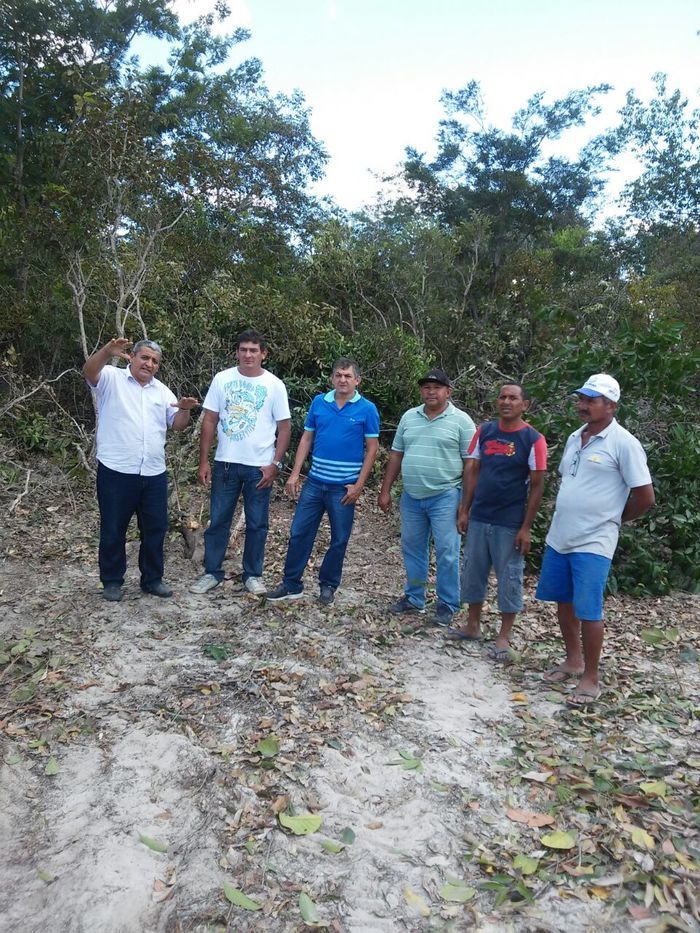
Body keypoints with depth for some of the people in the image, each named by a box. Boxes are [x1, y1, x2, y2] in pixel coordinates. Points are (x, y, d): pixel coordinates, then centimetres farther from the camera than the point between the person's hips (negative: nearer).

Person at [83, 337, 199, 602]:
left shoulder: (162, 390, 15)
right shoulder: (112, 378, 0)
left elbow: (177, 424, 11)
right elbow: (89, 371, -21)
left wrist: (185, 409, -11)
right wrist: (108, 351, -40)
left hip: (154, 474, 5)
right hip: (116, 471, -5)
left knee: (155, 529, 11)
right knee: (113, 530, 6)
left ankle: (152, 579, 25)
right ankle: (112, 581, 21)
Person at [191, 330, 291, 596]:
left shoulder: (274, 385, -3)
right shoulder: (222, 379, 0)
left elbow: (284, 427, -1)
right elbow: (209, 421, 3)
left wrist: (275, 464, -9)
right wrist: (203, 461, -2)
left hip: (260, 466, -1)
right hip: (225, 463, 1)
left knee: (257, 524, 8)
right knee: (218, 521, 8)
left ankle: (253, 574, 22)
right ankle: (212, 572, 21)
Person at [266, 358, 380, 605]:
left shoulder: (367, 409, -6)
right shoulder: (319, 402, 3)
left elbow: (372, 448, -4)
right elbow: (306, 439, 7)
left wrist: (358, 485, -9)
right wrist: (295, 473, 0)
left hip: (343, 487, -3)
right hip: (314, 482, 3)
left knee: (339, 539, 8)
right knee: (299, 533, 6)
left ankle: (328, 585, 25)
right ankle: (291, 584, 19)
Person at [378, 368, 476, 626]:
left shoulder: (461, 421, -4)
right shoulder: (409, 417, 9)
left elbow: (470, 463, -6)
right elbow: (396, 455, 12)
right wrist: (385, 491, 9)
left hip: (445, 497, -5)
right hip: (411, 497, 5)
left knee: (446, 553, 0)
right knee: (412, 549, 14)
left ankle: (447, 604, 13)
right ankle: (414, 598, 28)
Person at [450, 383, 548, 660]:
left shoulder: (533, 439, -8)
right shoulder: (484, 431, 4)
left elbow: (537, 486, -8)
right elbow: (472, 472, 9)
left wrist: (526, 528, -11)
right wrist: (464, 511, 5)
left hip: (510, 523, -4)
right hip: (478, 518, 5)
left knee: (509, 578, 6)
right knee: (473, 572, 13)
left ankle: (503, 637, 19)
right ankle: (473, 626, 30)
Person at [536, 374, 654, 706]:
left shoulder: (623, 443, -12)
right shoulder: (574, 438, 10)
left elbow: (645, 497, -10)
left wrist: (611, 519, 2)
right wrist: (564, 513, 13)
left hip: (593, 543, -7)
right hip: (559, 537, 7)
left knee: (588, 611, -1)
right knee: (564, 601, 16)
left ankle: (590, 678, 15)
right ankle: (573, 660, 34)